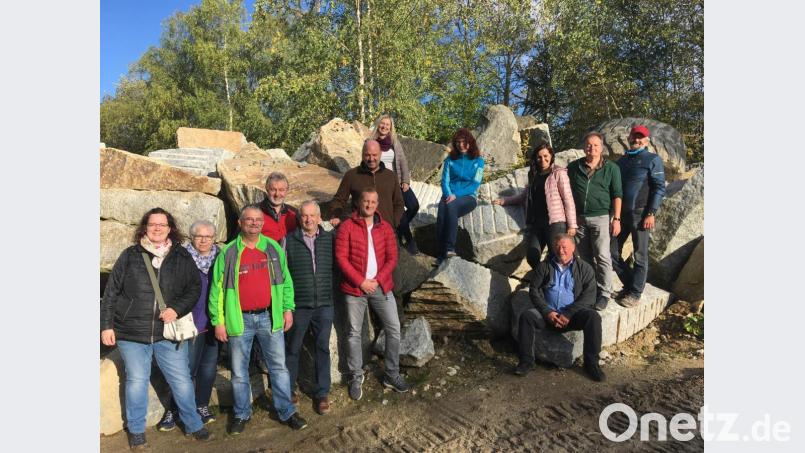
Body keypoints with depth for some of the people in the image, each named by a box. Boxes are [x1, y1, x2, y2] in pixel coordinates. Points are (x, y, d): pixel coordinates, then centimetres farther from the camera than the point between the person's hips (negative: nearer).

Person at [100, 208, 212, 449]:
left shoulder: (182, 257, 1)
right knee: (137, 381, 10)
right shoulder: (130, 256, 0)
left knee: (182, 381, 6)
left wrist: (177, 309, -13)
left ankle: (193, 425, 26)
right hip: (131, 333, 0)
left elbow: (195, 288, 3)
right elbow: (111, 293, 3)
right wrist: (106, 325, 0)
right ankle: (136, 430, 31)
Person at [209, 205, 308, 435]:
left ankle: (286, 412, 23)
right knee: (239, 371, 12)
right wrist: (218, 321, -3)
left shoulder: (274, 248, 3)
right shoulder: (228, 252, -2)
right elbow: (217, 289, 0)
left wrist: (288, 309, 3)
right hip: (240, 319, -1)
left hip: (270, 317, 1)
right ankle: (242, 414, 30)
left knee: (278, 366, 9)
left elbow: (285, 280, 8)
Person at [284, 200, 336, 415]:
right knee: (292, 349, 11)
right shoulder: (289, 241, 0)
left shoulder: (330, 239, 5)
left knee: (323, 348, 8)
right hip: (298, 305, -1)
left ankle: (322, 394, 22)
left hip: (324, 304, 2)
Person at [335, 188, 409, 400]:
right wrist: (361, 281, -13)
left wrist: (378, 280, -10)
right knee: (354, 333, 6)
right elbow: (341, 258, -8)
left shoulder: (385, 227, 5)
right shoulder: (347, 227, -4)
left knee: (394, 330, 3)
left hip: (381, 287, 3)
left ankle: (392, 375, 20)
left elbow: (392, 258, 3)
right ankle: (356, 377, 23)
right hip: (354, 288, -2)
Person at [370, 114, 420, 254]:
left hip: (397, 180, 4)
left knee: (414, 205, -13)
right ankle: (409, 240, -1)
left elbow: (403, 162, 5)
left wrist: (405, 181, -7)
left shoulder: (395, 142, 9)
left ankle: (400, 230, 14)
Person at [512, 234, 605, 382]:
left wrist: (568, 314, -15)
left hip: (573, 314, -1)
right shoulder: (544, 266, 12)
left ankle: (591, 363, -15)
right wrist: (547, 312, -11)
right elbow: (534, 291, 5)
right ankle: (526, 361, -17)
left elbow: (589, 296, -2)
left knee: (593, 317, -29)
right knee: (526, 315, -26)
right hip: (547, 313, 1)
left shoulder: (585, 268, 8)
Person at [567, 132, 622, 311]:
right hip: (579, 218, 3)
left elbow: (617, 195, 0)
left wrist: (616, 219, -6)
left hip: (601, 217, -3)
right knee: (586, 257, 10)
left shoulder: (611, 168, 1)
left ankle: (604, 293, 2)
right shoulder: (573, 167, 7)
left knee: (602, 256, -7)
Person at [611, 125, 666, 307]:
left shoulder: (653, 160, -1)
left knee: (640, 256, 2)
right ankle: (629, 284, 22)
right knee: (612, 253, 6)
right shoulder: (622, 160, 16)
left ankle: (635, 293, 11)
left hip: (640, 214, -6)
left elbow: (660, 188, -7)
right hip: (621, 213, 6)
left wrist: (650, 213, -15)